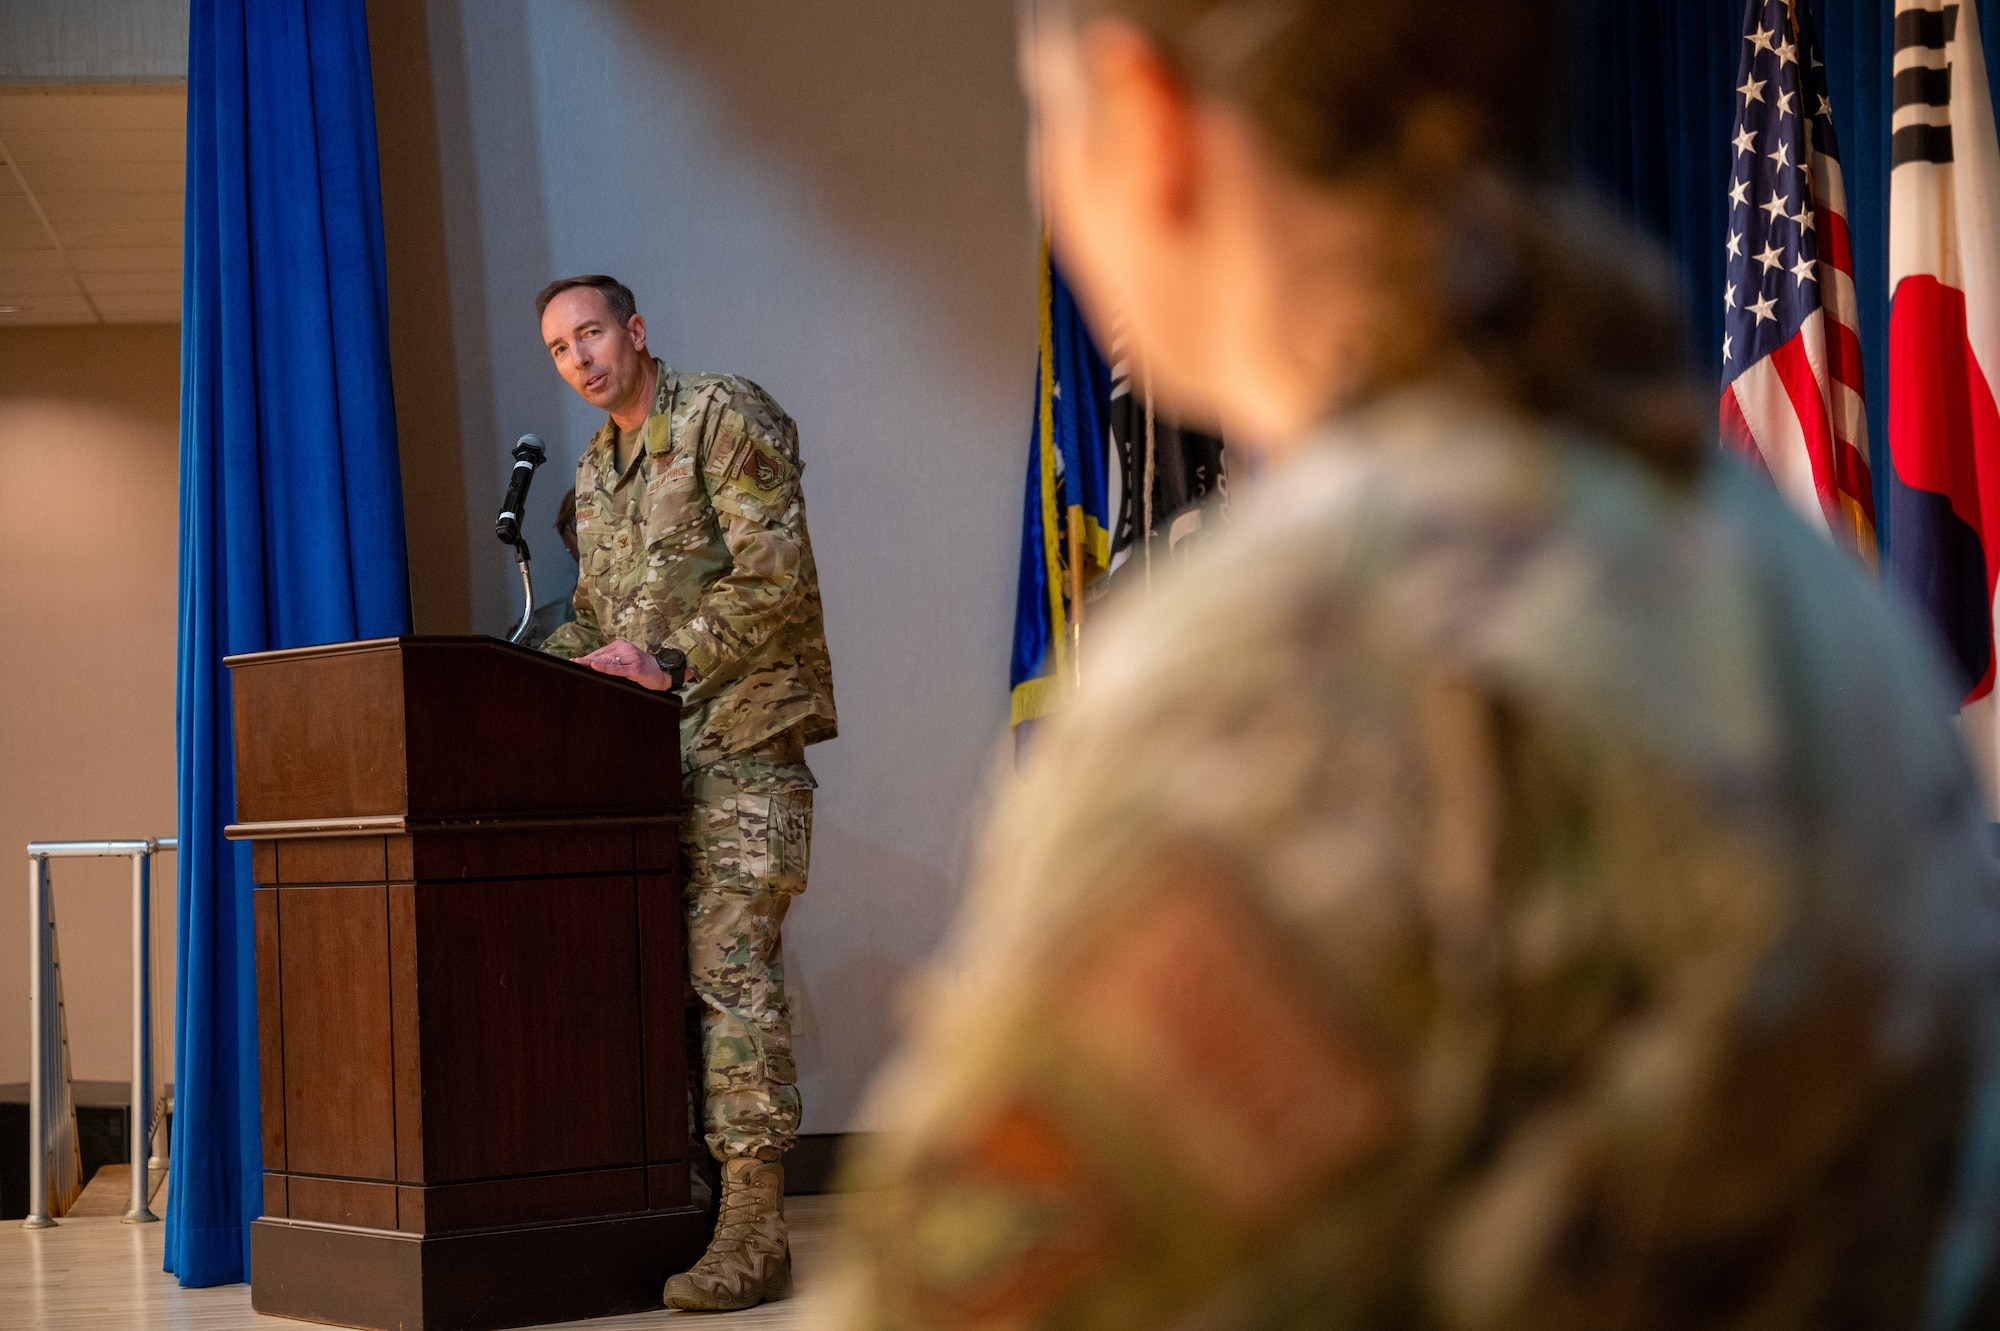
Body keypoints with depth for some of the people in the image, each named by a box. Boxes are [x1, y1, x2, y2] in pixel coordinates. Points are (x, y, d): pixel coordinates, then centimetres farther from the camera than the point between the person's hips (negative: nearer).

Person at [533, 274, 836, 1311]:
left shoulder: (726, 418, -5)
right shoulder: (595, 469, 20)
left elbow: (778, 580, -14)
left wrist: (669, 657, -20)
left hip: (743, 732, -8)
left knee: (730, 963, -14)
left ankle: (752, 1230, -15)